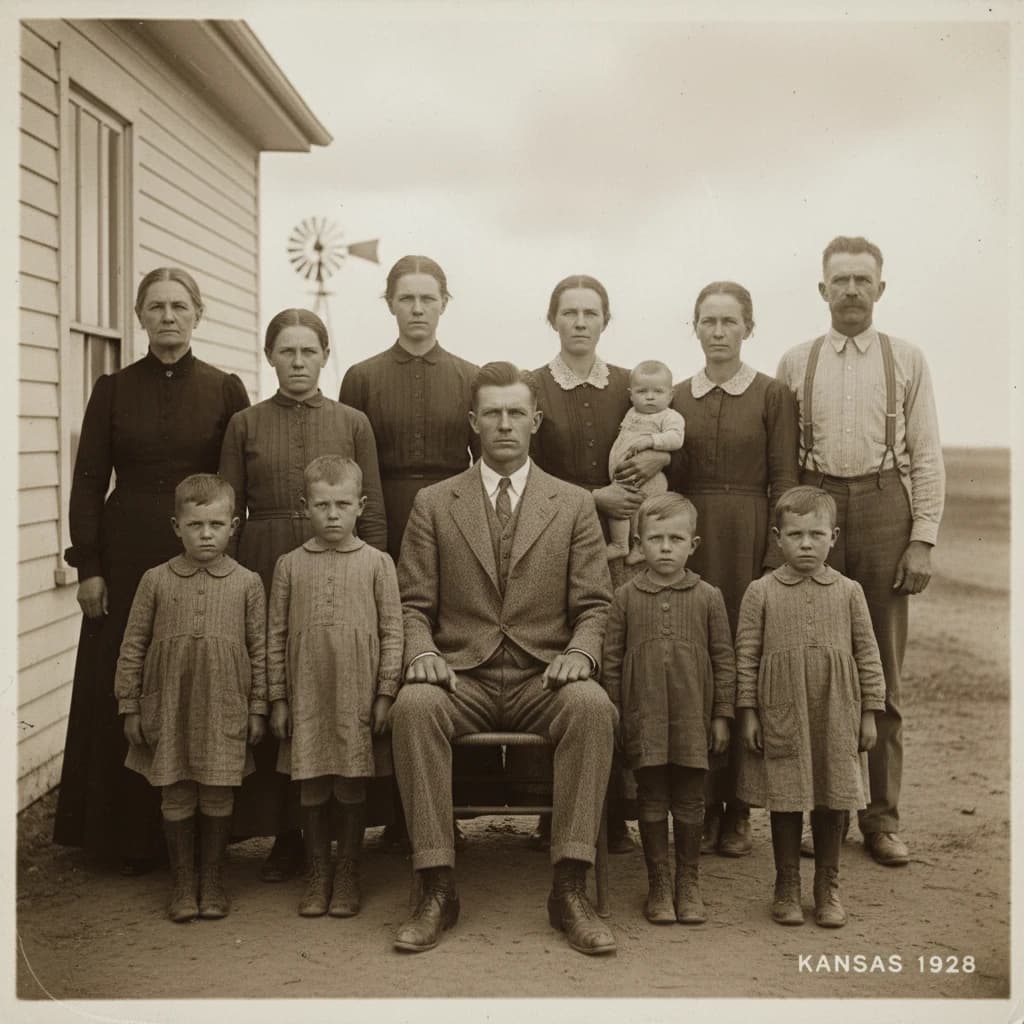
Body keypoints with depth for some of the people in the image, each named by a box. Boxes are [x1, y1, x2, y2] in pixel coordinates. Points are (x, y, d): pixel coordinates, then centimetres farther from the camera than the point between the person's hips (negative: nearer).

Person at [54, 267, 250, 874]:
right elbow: (88, 482, 4)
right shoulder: (113, 390, 6)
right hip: (127, 555, 1)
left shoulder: (225, 390, 3)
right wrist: (88, 567, -3)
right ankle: (132, 837, 13)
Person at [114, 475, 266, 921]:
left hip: (225, 709, 0)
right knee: (176, 797, 7)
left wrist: (258, 708, 3)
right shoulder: (156, 581, 0)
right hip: (169, 707, 0)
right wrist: (130, 707, 3)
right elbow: (132, 647, 4)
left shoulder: (247, 583, 0)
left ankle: (211, 878, 24)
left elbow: (259, 650, 4)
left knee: (218, 797, 7)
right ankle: (182, 881, 21)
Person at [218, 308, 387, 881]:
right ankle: (285, 833, 11)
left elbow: (374, 516, 6)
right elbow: (229, 512, 9)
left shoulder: (354, 424, 7)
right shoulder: (245, 425, 9)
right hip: (263, 573, 1)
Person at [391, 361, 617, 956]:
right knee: (413, 704, -33)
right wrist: (423, 652, -12)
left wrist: (580, 652, -13)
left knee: (593, 704, -33)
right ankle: (438, 890, -26)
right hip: (461, 676, 0)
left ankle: (570, 889, -27)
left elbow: (594, 605, 8)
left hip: (543, 678, 0)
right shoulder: (434, 504, 12)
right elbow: (414, 603, 9)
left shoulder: (574, 506, 12)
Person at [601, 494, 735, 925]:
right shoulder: (626, 597, 1)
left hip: (693, 717, 0)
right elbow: (611, 659, 4)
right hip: (644, 717, 0)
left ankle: (689, 884, 20)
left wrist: (722, 715, 2)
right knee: (652, 801, 7)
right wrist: (614, 716, 2)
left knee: (690, 801, 8)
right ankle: (658, 885, 18)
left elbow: (723, 659, 4)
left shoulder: (708, 597, 1)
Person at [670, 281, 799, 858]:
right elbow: (664, 483, 11)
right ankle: (701, 809, 11)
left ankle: (738, 812, 10)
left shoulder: (773, 396, 2)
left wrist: (777, 560, -9)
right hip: (688, 541, 2)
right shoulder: (675, 399, 10)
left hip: (748, 541, -2)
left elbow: (784, 482, -2)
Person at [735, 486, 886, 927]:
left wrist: (869, 713, 5)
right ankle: (786, 888, 19)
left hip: (836, 715, 1)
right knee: (785, 800, 5)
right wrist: (747, 712, -2)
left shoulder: (848, 592, 3)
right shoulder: (761, 592, -1)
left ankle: (828, 888, 21)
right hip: (780, 713, -1)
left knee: (833, 800, 7)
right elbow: (746, 655, 1)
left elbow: (867, 654, 7)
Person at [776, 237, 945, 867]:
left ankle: (882, 818, 13)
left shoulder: (907, 361, 7)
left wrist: (923, 539, -5)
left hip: (884, 506, 0)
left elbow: (927, 457, 4)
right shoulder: (795, 364, 9)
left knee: (882, 673, 5)